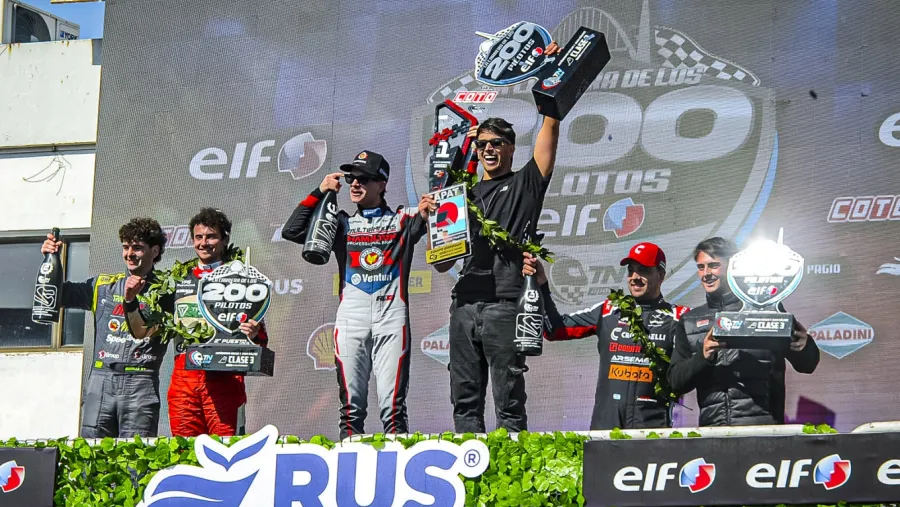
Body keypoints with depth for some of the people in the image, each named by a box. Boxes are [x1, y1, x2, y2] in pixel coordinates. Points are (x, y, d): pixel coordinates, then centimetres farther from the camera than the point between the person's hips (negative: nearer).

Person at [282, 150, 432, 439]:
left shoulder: (402, 220, 14)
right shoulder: (342, 225, 19)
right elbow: (291, 231, 11)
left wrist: (426, 212, -25)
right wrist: (320, 192, 8)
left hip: (391, 316, -2)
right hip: (351, 318, 2)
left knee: (392, 405, -9)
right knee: (351, 404, -2)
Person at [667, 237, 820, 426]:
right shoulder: (689, 322, 17)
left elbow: (806, 365, 10)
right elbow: (676, 381, 10)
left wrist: (804, 346, -13)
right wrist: (703, 357, -8)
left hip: (762, 424, -3)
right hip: (712, 428, 3)